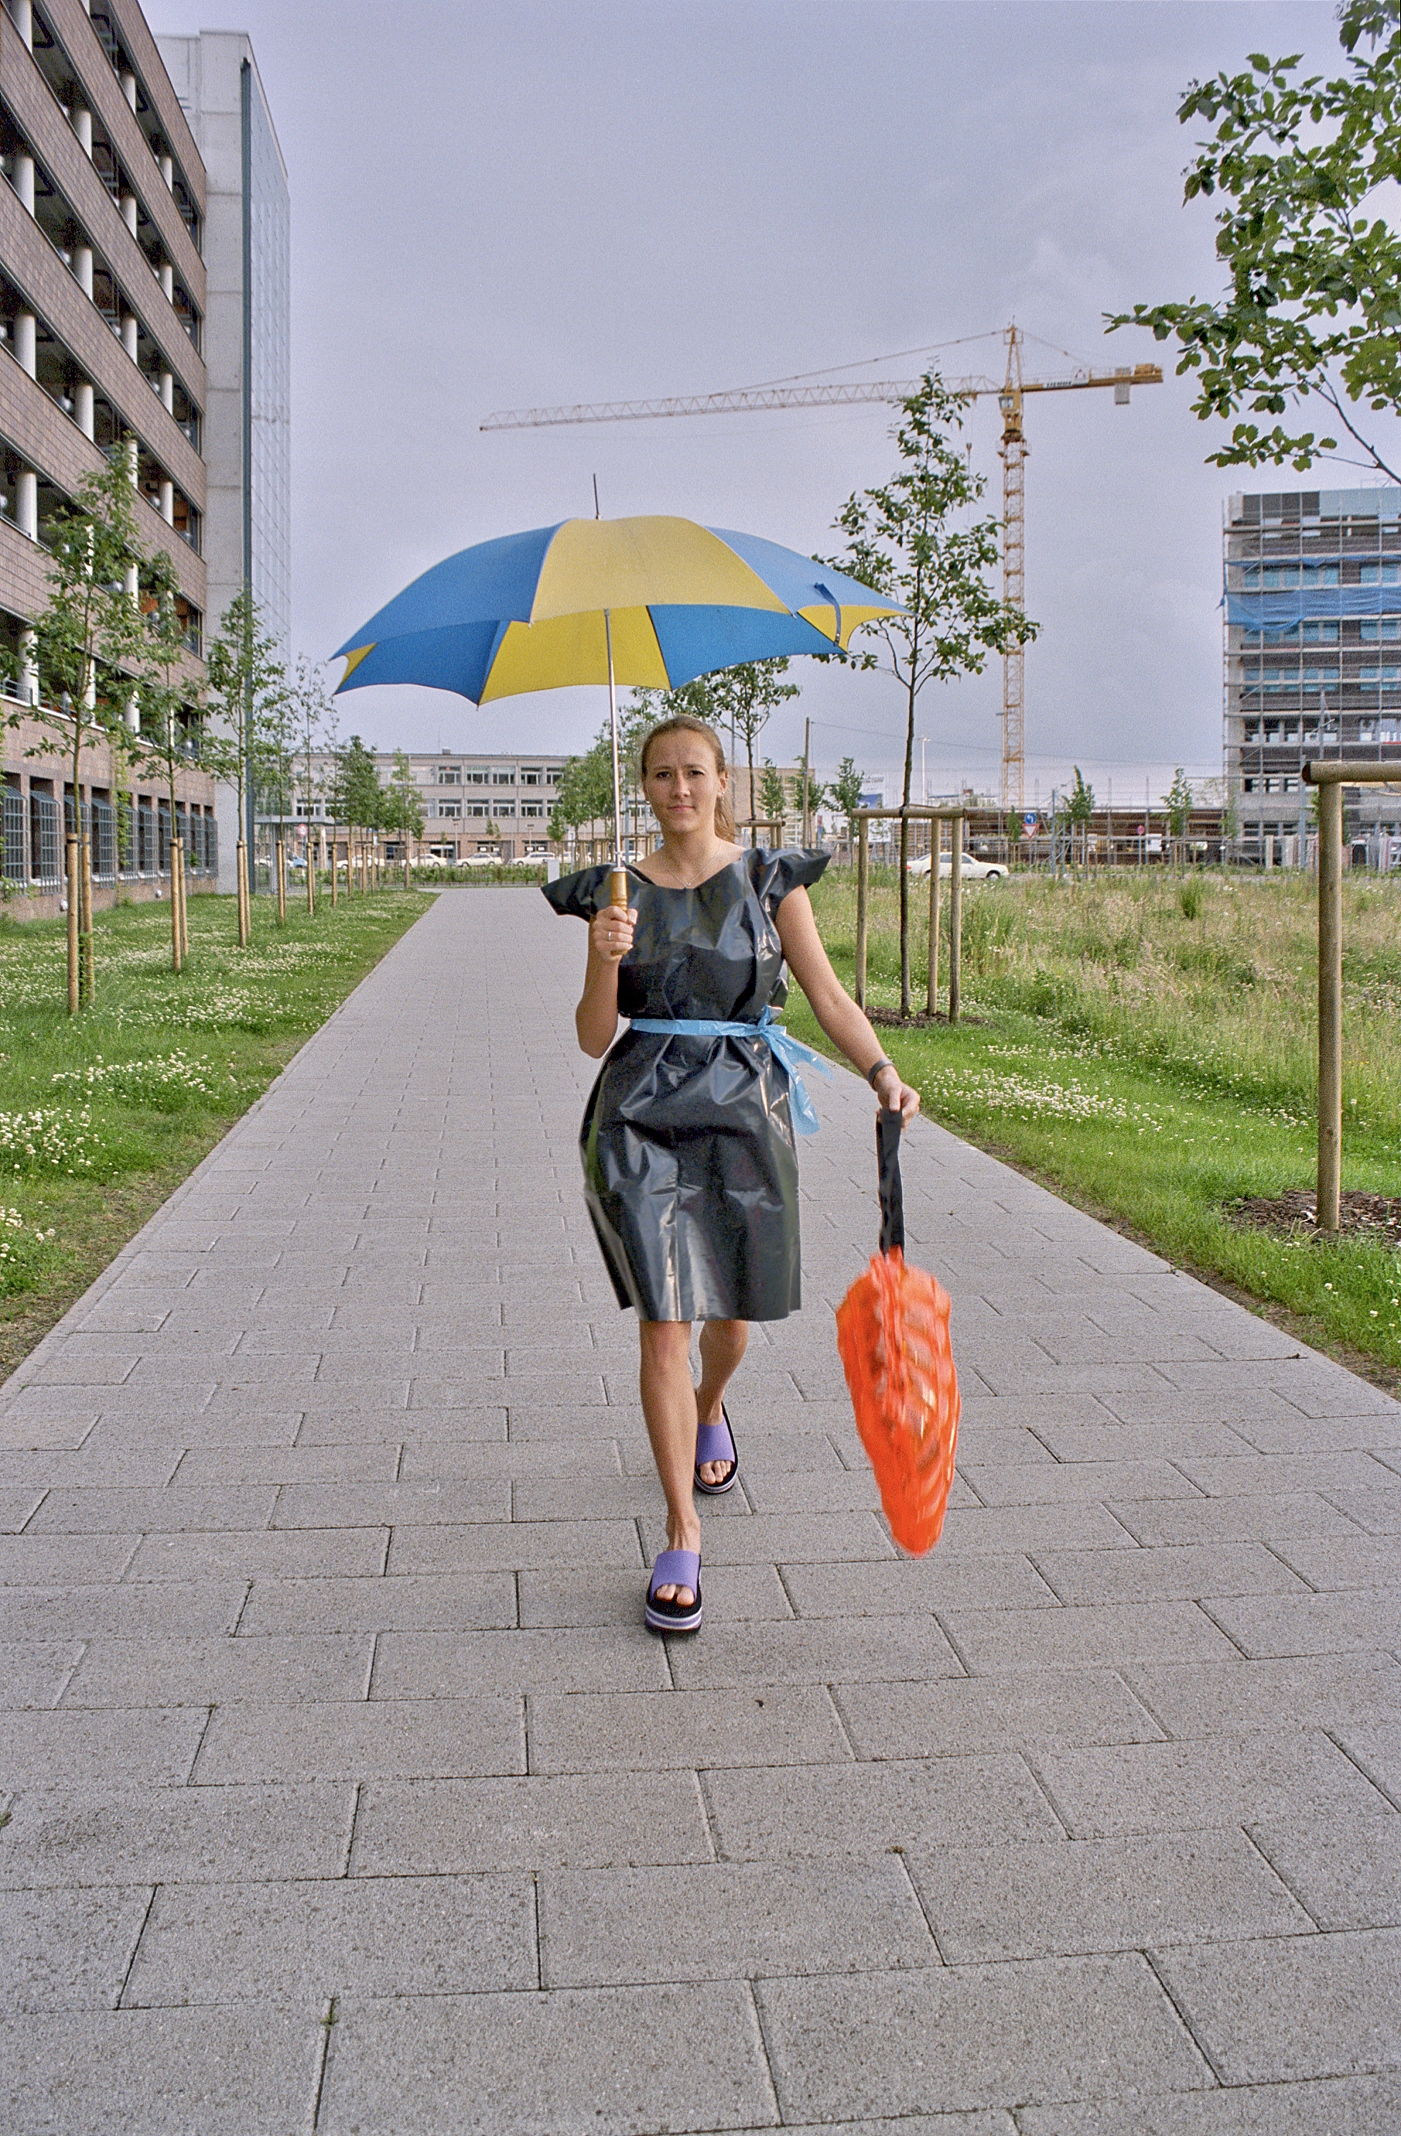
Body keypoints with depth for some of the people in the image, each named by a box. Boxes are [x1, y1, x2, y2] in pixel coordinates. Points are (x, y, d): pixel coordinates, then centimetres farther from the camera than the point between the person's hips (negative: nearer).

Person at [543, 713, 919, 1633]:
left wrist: (882, 1071, -19)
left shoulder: (770, 879, 3)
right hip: (641, 1115, 0)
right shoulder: (618, 891, 5)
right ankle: (683, 1535, 3)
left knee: (731, 1311, 14)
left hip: (744, 1108, 1)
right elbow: (594, 1038, 2)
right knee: (663, 1322, -7)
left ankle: (711, 1412, 51)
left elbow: (828, 992, -2)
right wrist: (605, 961, -17)